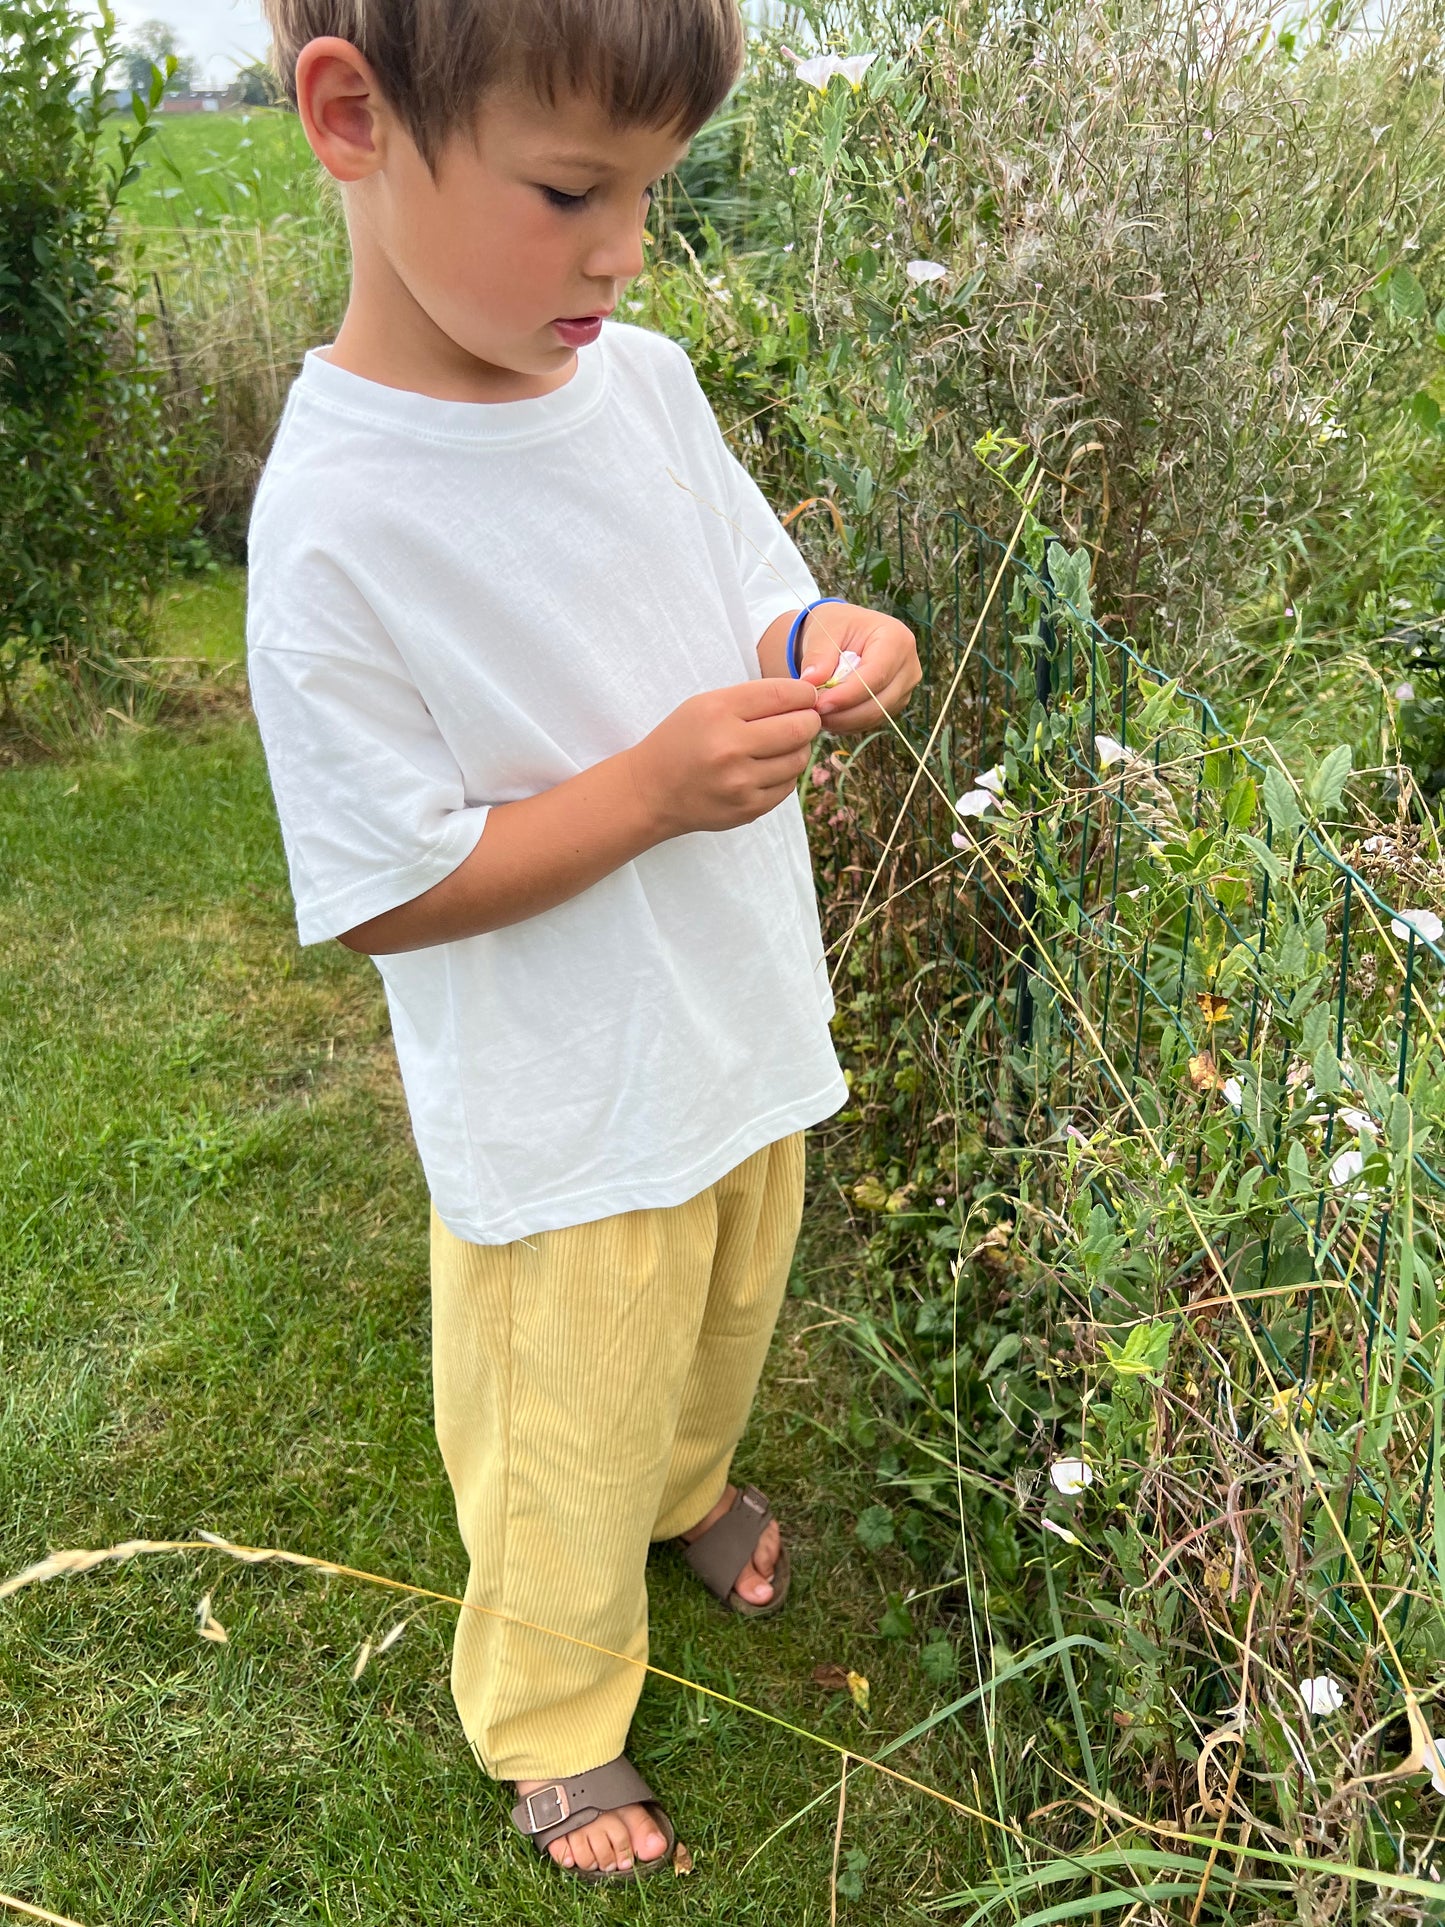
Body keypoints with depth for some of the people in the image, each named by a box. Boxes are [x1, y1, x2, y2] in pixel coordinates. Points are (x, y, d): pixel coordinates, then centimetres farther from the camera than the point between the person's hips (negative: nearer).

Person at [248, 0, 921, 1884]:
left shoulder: (646, 378, -6)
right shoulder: (335, 522, -27)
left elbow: (757, 604, 6)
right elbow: (383, 895, -21)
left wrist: (831, 648, -17)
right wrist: (656, 787, -29)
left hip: (741, 1027, 7)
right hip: (569, 1124, -6)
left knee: (724, 1323, 30)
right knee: (573, 1444, 16)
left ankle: (689, 1487, 64)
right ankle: (551, 1723, 47)